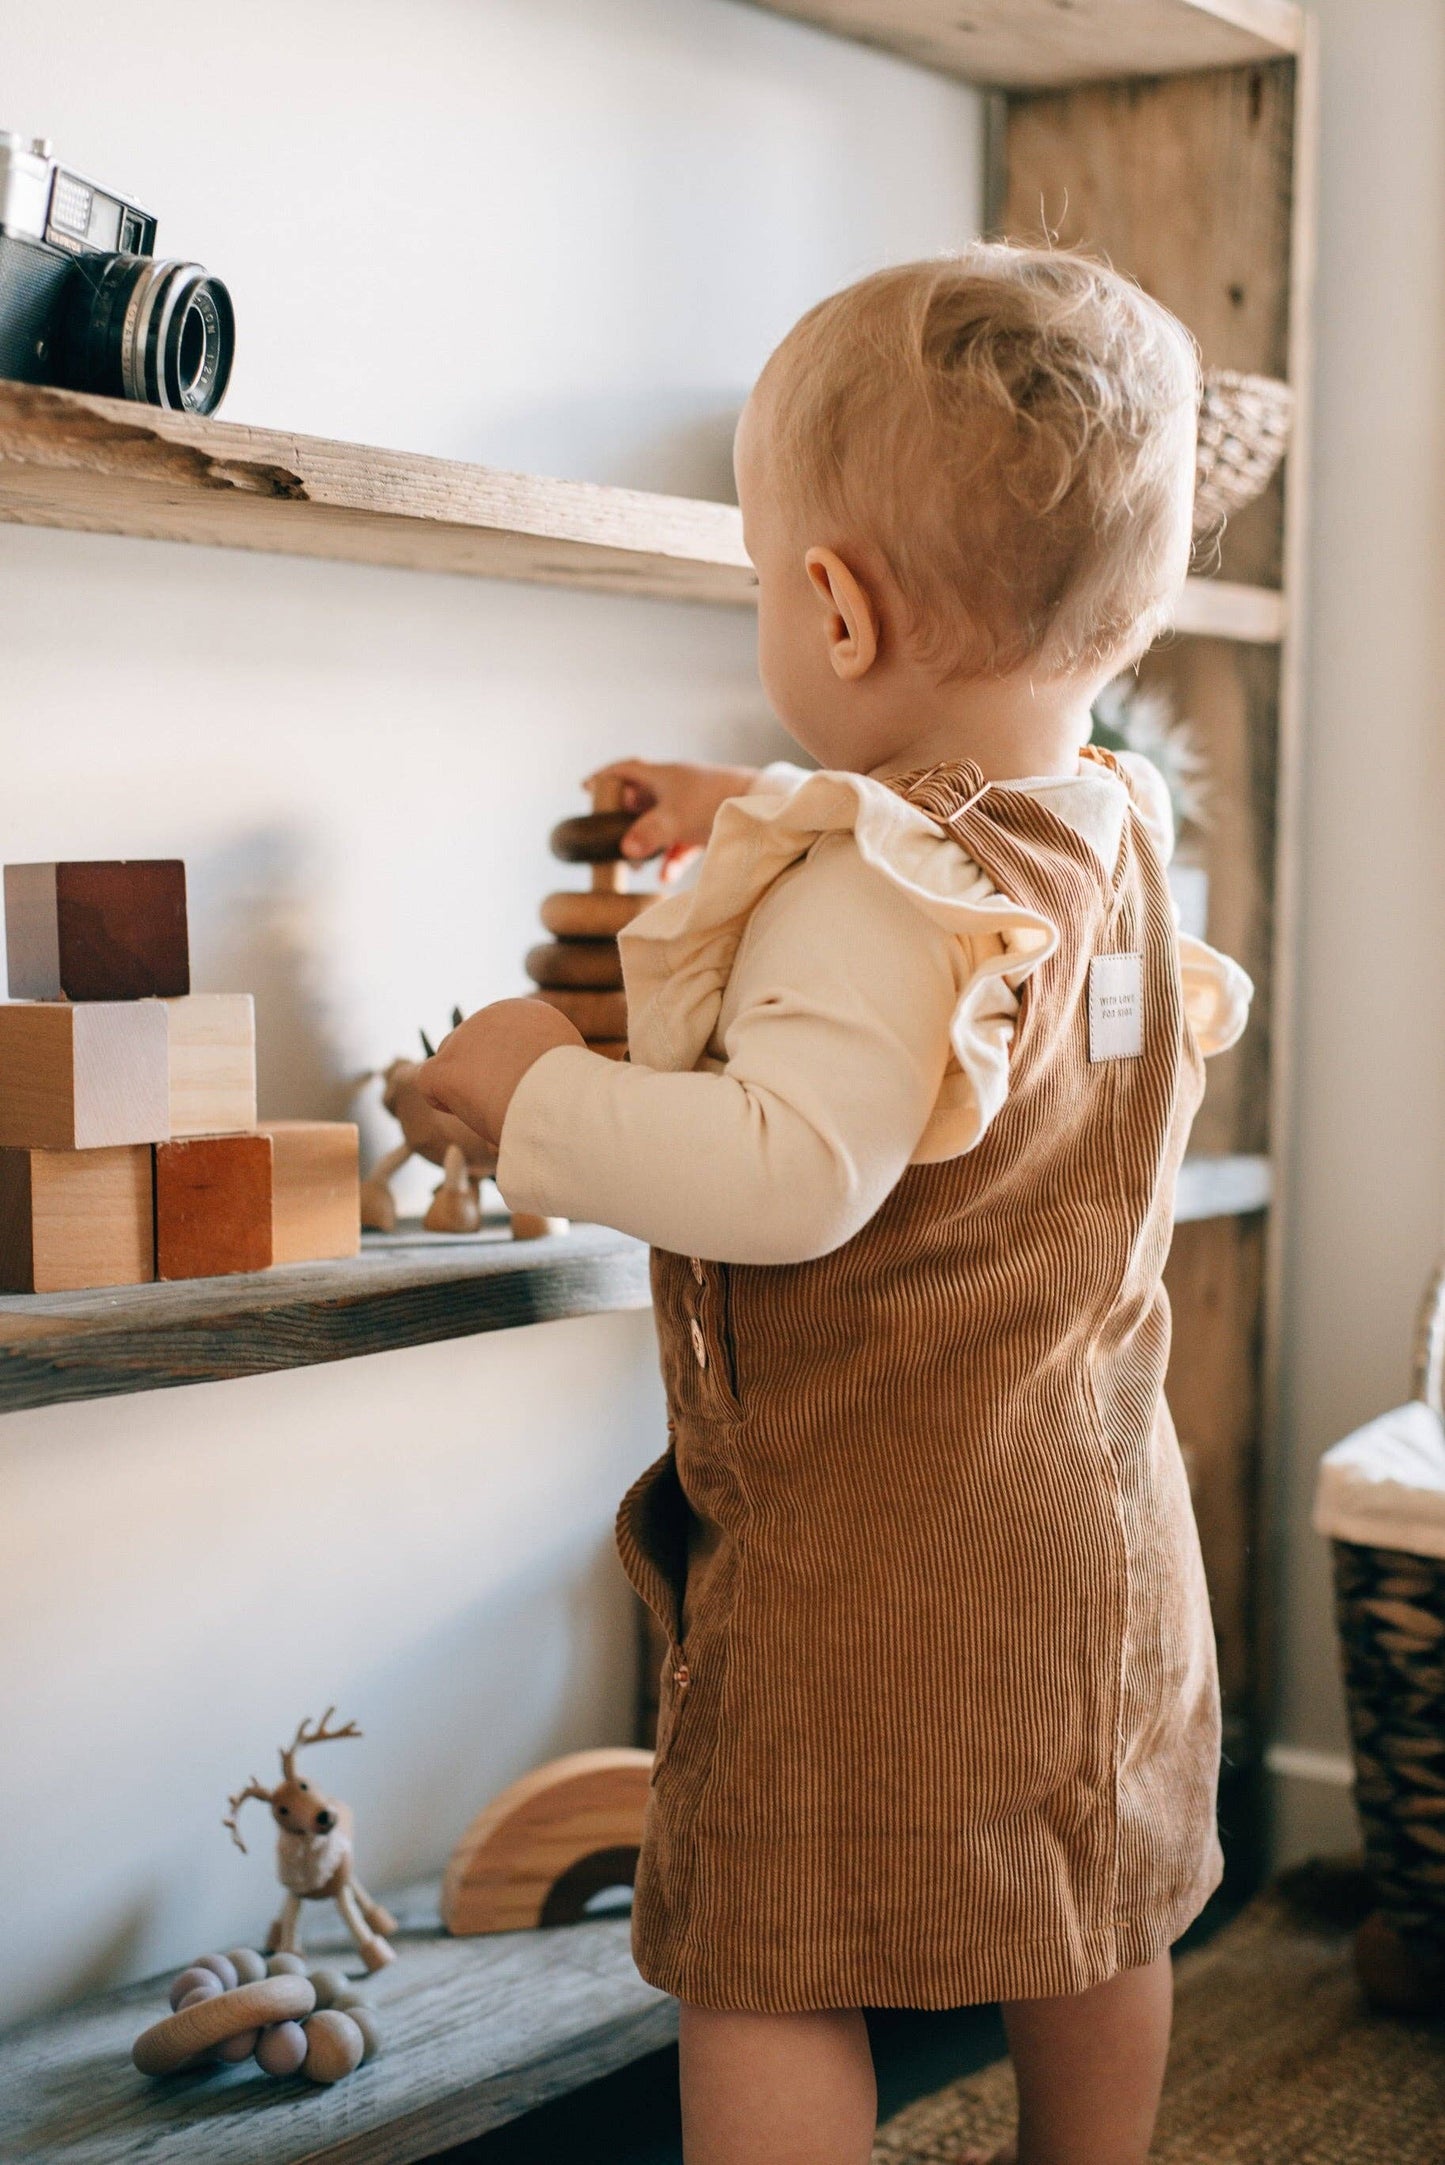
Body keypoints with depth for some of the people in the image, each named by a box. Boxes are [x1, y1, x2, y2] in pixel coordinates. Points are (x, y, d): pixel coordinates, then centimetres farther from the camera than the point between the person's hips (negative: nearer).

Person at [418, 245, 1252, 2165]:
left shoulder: (874, 896, -23)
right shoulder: (1120, 837, 5)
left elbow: (793, 1173, -33)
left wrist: (537, 1092, -20)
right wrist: (762, 820, 26)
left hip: (864, 1554, -9)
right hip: (1102, 1521, 9)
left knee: (767, 1963, 2)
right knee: (1097, 1921, 22)